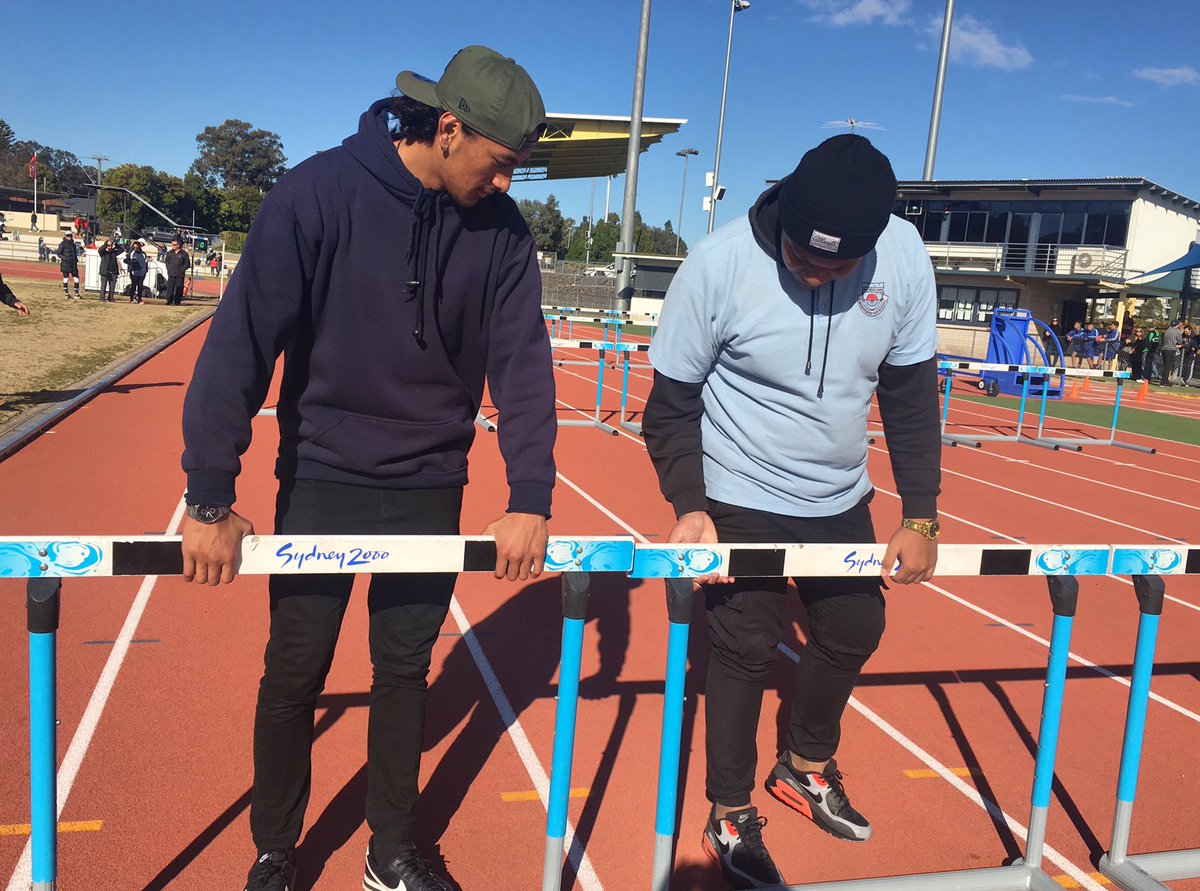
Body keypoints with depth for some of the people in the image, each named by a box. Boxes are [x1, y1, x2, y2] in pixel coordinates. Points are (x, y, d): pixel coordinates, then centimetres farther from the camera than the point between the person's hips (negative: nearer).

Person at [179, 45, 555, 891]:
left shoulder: (500, 228, -5)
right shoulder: (318, 193, -16)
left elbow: (523, 364, -4)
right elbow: (242, 343, -16)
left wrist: (531, 498, -10)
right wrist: (210, 499, -16)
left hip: (430, 488, 3)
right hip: (321, 478, -2)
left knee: (405, 670, 13)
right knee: (295, 671, 8)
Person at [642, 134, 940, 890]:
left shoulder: (904, 258, -15)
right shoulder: (720, 263, -23)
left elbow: (911, 393, -3)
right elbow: (672, 402, -13)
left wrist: (921, 517, -4)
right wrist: (689, 507, -23)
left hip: (842, 499, 5)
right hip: (739, 500, -4)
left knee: (856, 629, 15)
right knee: (745, 650, 0)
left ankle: (806, 768, 42)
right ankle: (731, 818, 24)